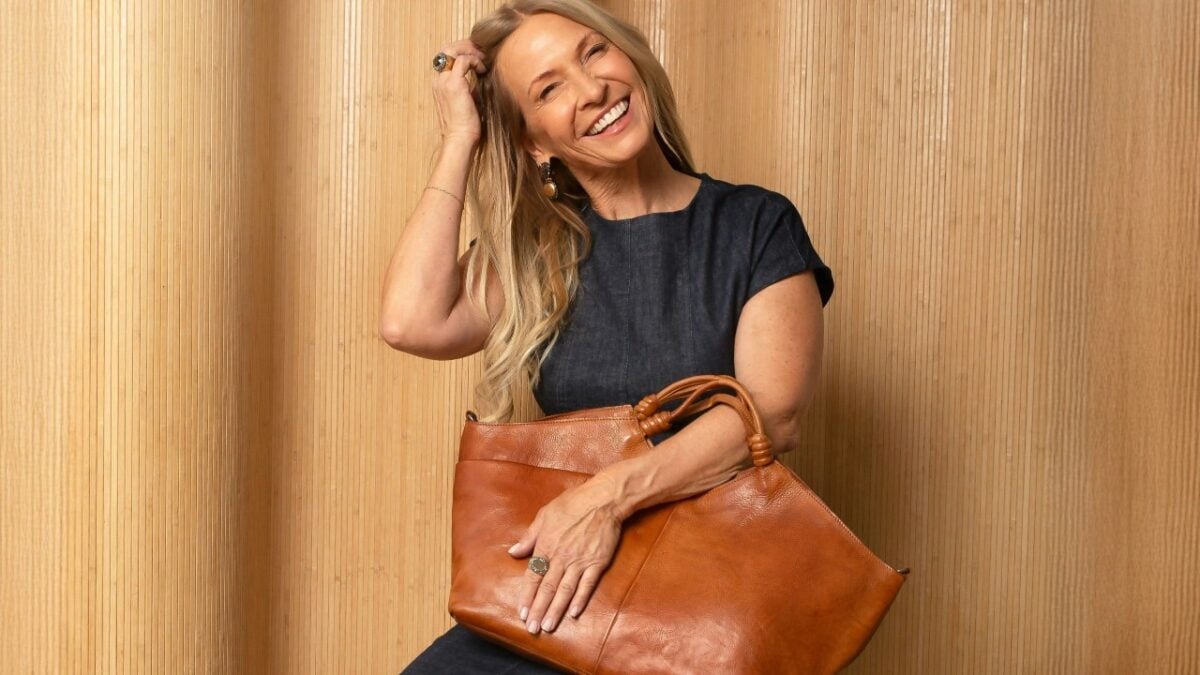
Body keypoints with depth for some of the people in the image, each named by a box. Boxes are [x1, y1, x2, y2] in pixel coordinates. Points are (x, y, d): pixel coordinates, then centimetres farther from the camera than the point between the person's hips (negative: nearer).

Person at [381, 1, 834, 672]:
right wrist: (459, 142, 0)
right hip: (558, 597, 3)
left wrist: (610, 495, -24)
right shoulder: (537, 249, 9)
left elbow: (773, 414, -11)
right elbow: (413, 322, -9)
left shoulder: (755, 225, 1)